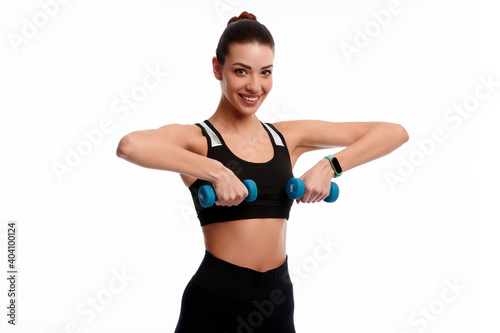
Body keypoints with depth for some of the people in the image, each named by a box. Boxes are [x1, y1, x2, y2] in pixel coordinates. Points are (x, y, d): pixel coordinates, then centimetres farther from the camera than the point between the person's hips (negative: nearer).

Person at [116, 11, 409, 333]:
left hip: (278, 302, 4)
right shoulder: (196, 138, -6)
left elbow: (394, 132, 3)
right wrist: (216, 172, -27)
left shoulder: (288, 137, 4)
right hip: (214, 304, -3)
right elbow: (130, 145, -28)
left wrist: (331, 165, -11)